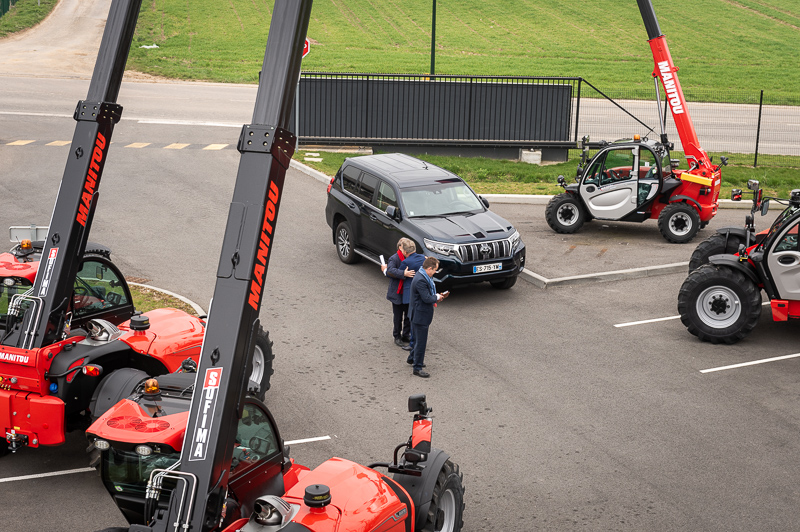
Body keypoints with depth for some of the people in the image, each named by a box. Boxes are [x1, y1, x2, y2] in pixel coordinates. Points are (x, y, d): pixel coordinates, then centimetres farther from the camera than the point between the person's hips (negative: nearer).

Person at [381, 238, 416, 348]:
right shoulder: (394, 259, -15)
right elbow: (390, 271, -33)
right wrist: (404, 274, -45)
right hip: (397, 293, -6)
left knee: (409, 315, 12)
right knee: (398, 317, 5)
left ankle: (406, 335, 26)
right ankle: (397, 337, 18)